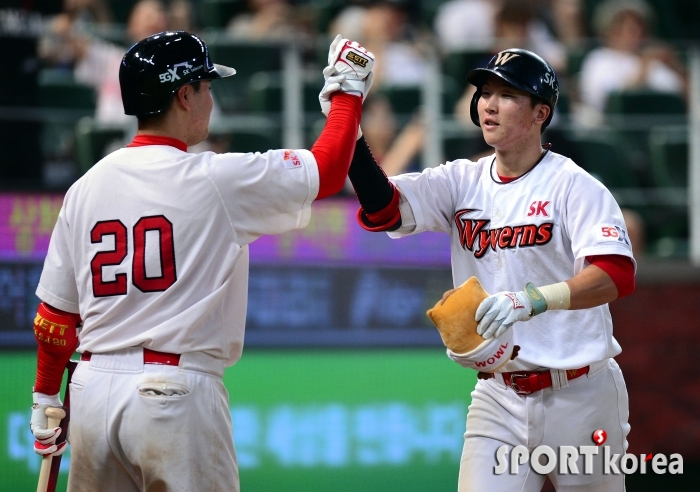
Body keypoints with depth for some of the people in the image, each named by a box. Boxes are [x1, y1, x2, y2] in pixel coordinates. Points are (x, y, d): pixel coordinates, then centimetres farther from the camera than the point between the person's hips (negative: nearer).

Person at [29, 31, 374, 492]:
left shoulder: (86, 186, 8)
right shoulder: (217, 179, -7)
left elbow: (54, 315, 12)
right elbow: (327, 170, 1)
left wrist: (46, 397, 23)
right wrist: (348, 91, 15)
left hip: (93, 389, 5)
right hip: (176, 393, -5)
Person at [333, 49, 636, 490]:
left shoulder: (572, 185, -9)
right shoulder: (462, 183, 5)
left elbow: (618, 275, -23)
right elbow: (382, 210, -8)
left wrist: (535, 298, -39)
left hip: (579, 396, -3)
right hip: (499, 399, 4)